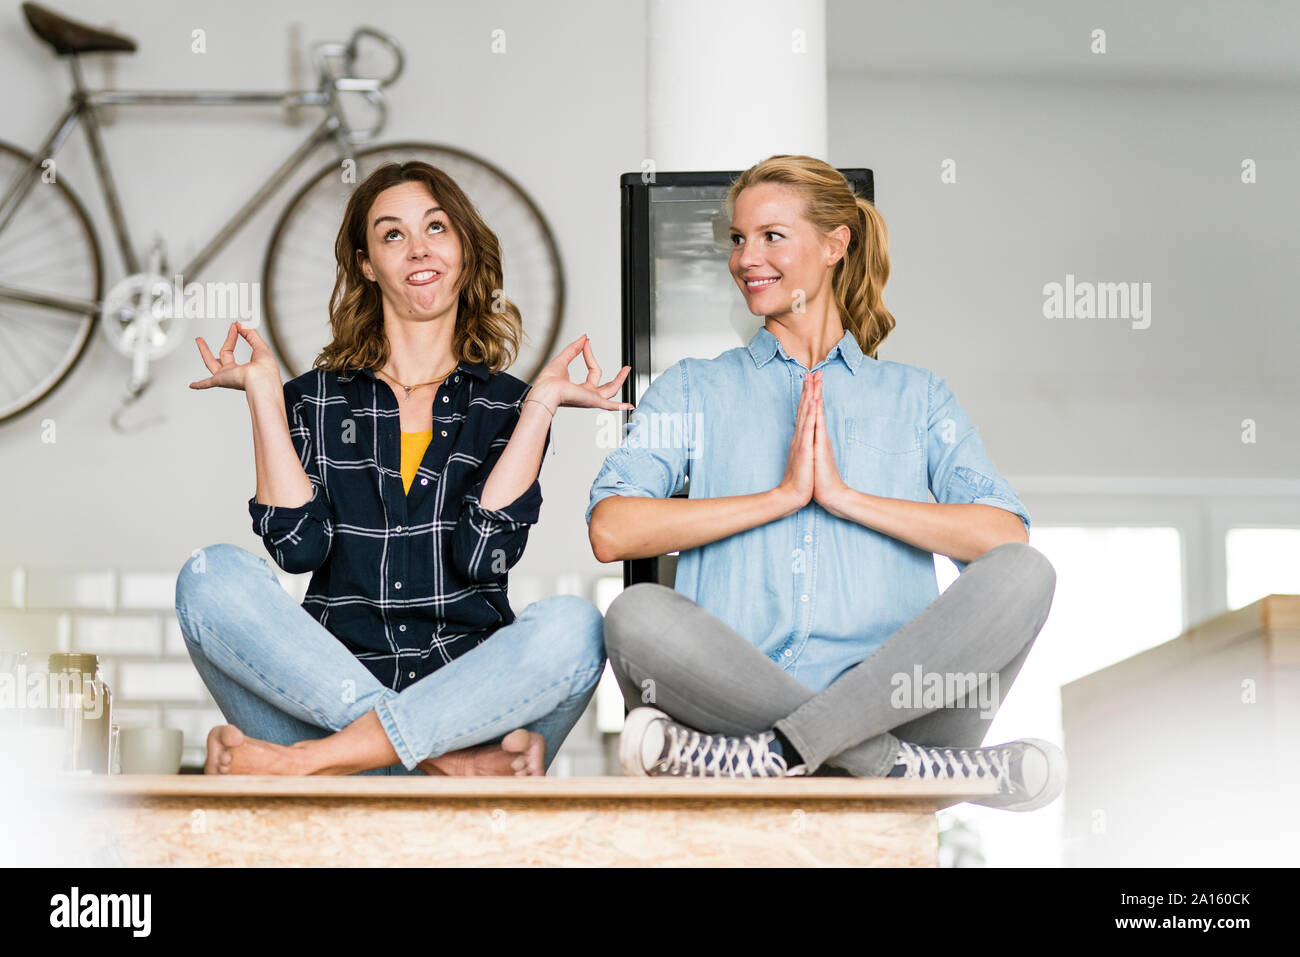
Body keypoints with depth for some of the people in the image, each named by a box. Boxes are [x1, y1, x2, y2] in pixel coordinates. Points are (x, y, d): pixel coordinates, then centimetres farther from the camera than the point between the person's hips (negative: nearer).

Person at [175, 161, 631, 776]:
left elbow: (482, 556, -3)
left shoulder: (505, 404, 13)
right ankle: (454, 761, -34)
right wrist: (264, 392, 0)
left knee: (572, 626, -30)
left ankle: (296, 763, -35)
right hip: (328, 696, 0)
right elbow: (298, 544, -2)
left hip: (472, 698, 0)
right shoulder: (316, 399, 14)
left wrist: (542, 404, -3)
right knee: (212, 578, -24)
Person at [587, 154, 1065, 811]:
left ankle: (767, 756, -33)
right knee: (638, 616, -33)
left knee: (1023, 574, -26)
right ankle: (957, 773, -32)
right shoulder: (694, 391, 21)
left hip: (895, 700, 0)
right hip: (742, 694, 0)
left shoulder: (916, 396, 21)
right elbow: (611, 529, 0)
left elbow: (1006, 536, 2)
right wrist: (782, 495, -2)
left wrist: (845, 496, -4)